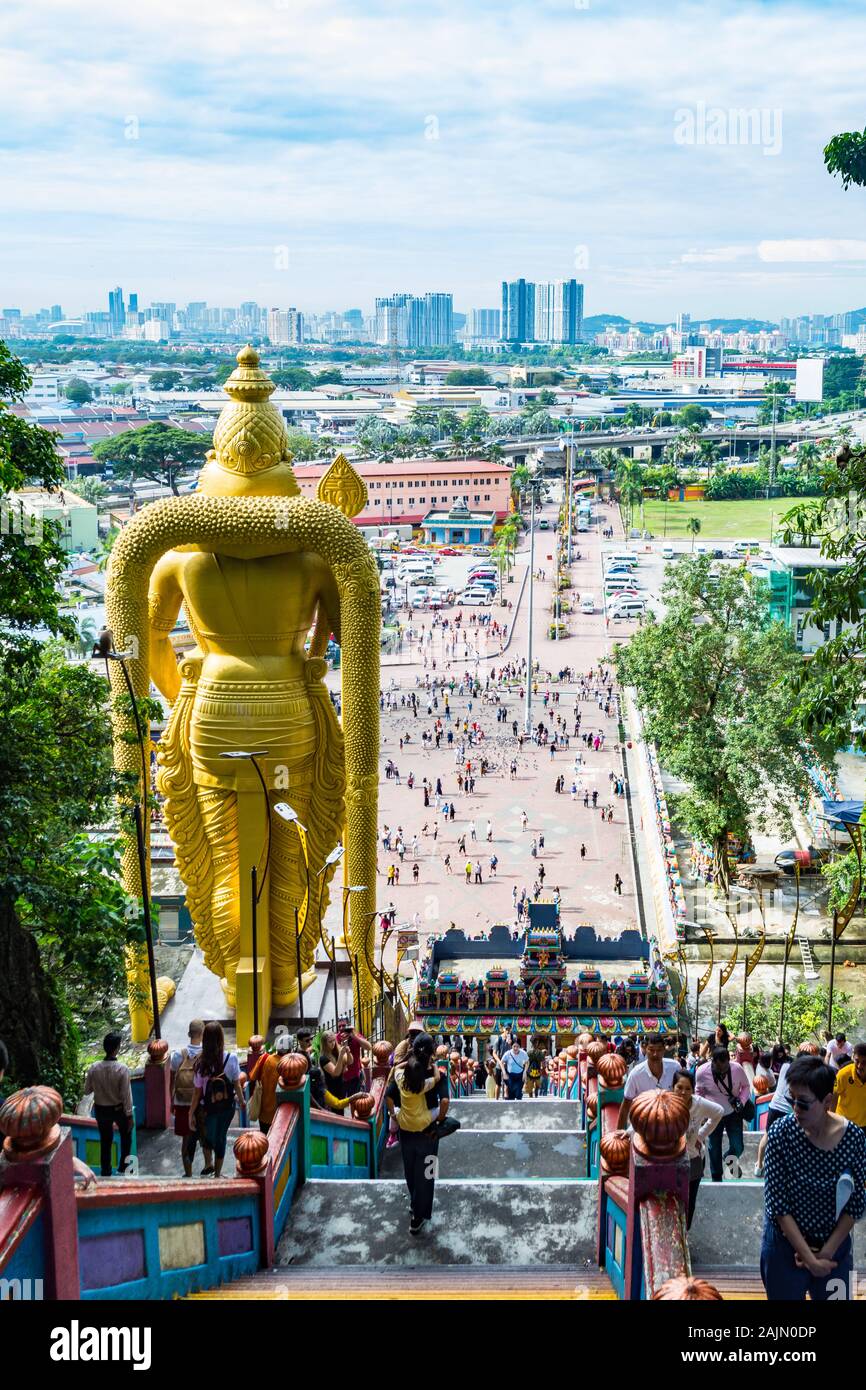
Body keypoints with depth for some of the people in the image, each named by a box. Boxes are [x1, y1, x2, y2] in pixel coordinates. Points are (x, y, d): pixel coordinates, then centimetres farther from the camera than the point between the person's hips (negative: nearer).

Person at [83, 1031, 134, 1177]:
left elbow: (87, 1091, -4)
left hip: (101, 1109, 2)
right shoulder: (122, 1069, -25)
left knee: (105, 1142, 19)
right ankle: (123, 1168, 28)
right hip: (119, 1109, -2)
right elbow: (126, 1095, -19)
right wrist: (129, 1115, -9)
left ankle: (105, 1173, 27)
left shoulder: (94, 1068, -16)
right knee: (126, 1137, 24)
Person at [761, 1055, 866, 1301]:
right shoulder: (781, 1133, -19)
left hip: (836, 1246, 2)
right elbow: (777, 1203, -16)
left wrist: (827, 1251, -10)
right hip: (786, 1246, -2)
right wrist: (809, 1258, -16)